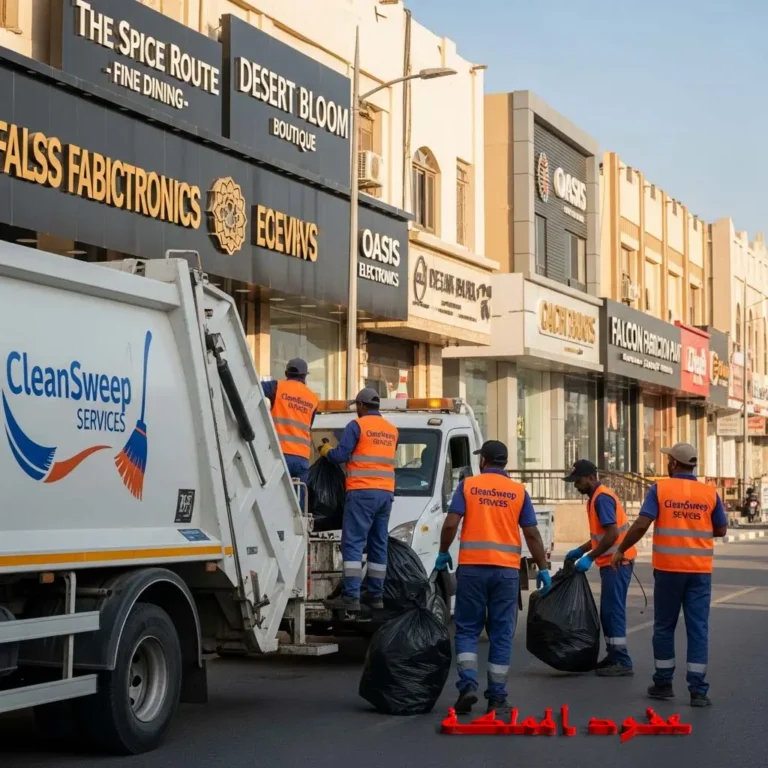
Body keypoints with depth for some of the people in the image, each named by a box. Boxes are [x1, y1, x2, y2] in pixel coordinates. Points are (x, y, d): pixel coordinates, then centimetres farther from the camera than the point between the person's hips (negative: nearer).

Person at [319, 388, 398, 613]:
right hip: (386, 493, 7)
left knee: (353, 544, -8)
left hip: (362, 492, -6)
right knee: (379, 544, 11)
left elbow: (340, 455, -7)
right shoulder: (392, 430, 16)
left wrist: (326, 451, 14)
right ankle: (375, 595, 13)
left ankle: (351, 596, -14)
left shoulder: (357, 425, -4)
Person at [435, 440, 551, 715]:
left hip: (472, 566, -1)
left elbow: (450, 525, -6)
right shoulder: (519, 492, 6)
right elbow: (532, 534, 4)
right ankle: (497, 696, 9)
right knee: (501, 633, 7)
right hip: (506, 569, 1)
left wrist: (443, 553, 9)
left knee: (467, 629, 8)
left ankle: (468, 685, -8)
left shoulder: (468, 485, 3)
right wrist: (543, 568, 10)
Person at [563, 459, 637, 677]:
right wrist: (580, 550, 17)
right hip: (611, 561, 10)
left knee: (613, 610, -9)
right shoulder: (596, 497, 15)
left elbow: (612, 534, -24)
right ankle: (613, 657, 20)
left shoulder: (602, 498, -16)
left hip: (616, 562, -10)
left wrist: (589, 557, -21)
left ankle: (623, 663, -7)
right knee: (608, 611, 13)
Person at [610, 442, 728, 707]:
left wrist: (620, 550, 1)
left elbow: (641, 525, -11)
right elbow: (721, 530, 7)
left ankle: (663, 683, 19)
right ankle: (698, 690, 0)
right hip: (700, 570, 1)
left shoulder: (660, 489, -5)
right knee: (698, 628, 3)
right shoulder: (710, 493, 1)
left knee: (664, 627, 12)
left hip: (668, 568, -1)